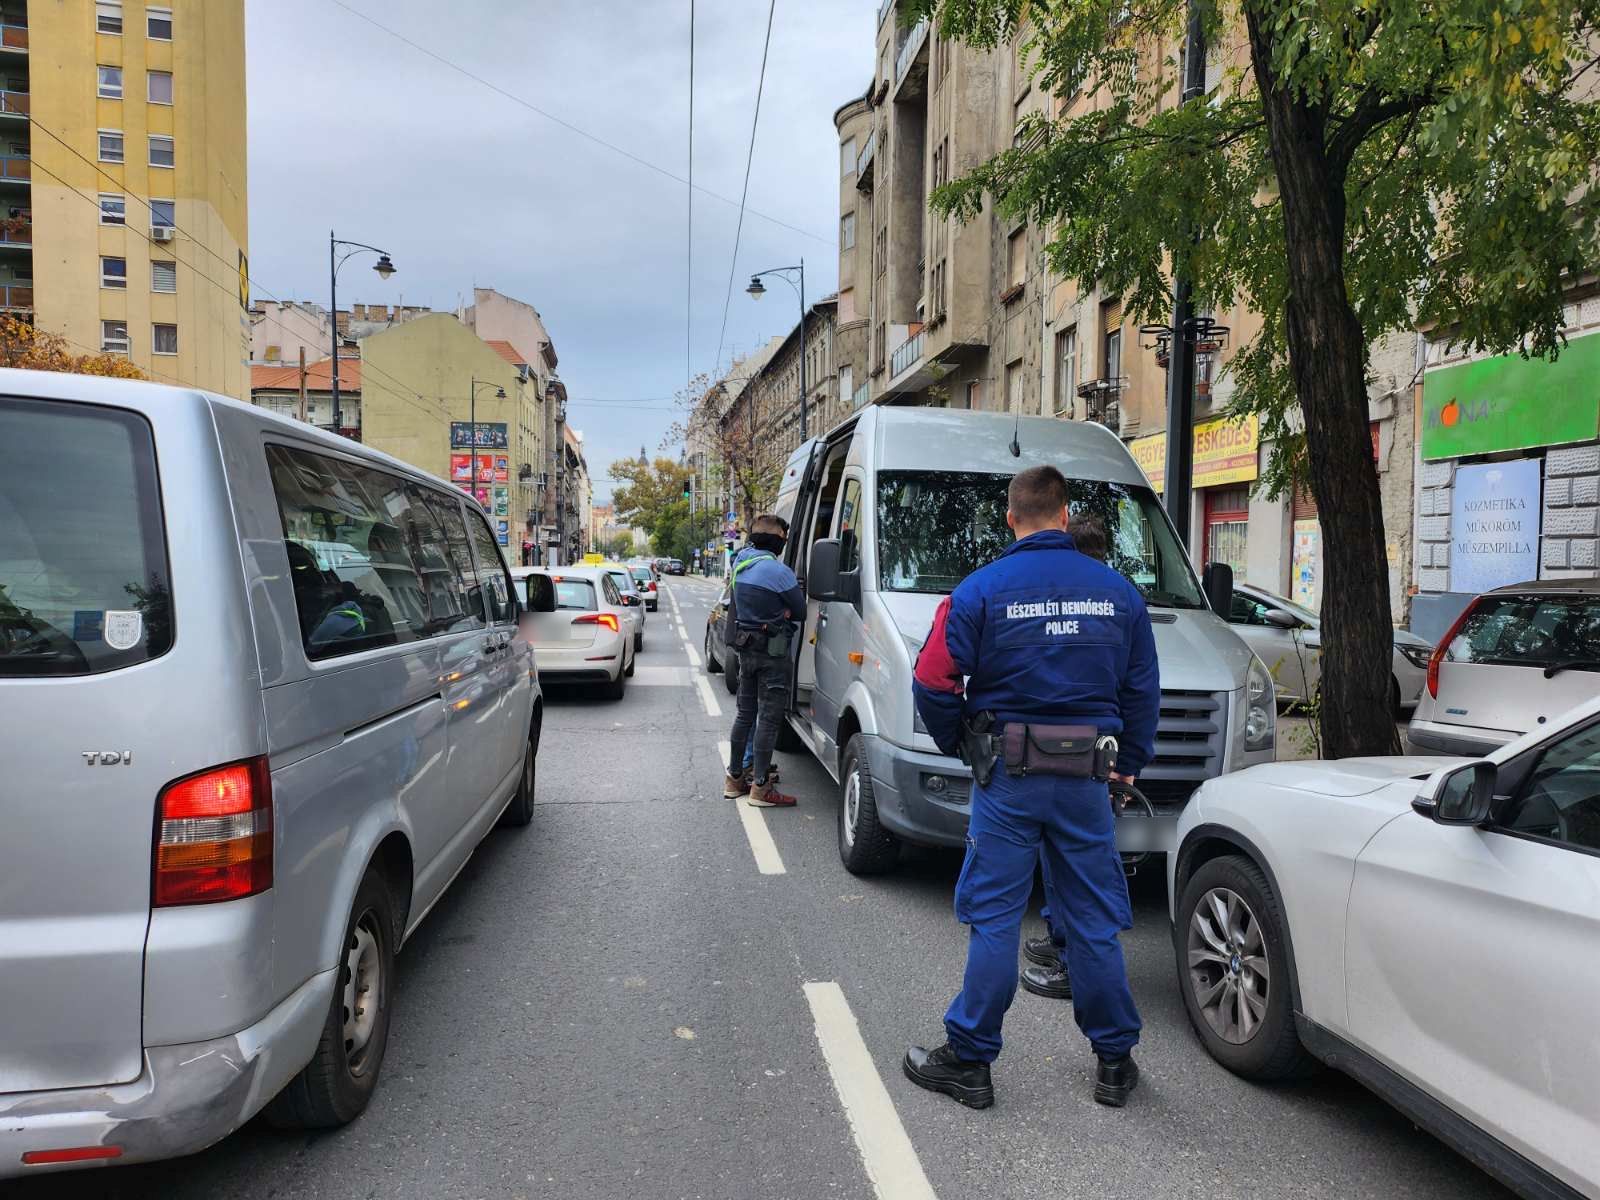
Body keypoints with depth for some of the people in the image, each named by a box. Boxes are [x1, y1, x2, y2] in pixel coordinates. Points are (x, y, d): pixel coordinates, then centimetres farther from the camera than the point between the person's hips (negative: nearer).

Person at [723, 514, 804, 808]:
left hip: (745, 648, 8)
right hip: (772, 653, -8)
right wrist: (787, 610, 10)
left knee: (746, 713, 17)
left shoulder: (741, 565, 7)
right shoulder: (778, 571, -19)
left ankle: (734, 778, 24)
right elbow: (801, 609, -11)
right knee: (769, 718, -3)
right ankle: (760, 787, 0)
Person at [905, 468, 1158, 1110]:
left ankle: (968, 1061, 14)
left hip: (1007, 775, -3)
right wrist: (1130, 761, 21)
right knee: (1096, 920, 13)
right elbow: (1143, 688, 10)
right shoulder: (1118, 591, 5)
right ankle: (1115, 1062, 25)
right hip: (1086, 776, 3)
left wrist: (958, 742, 7)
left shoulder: (981, 589, -6)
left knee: (994, 918, 5)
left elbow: (933, 683, -9)